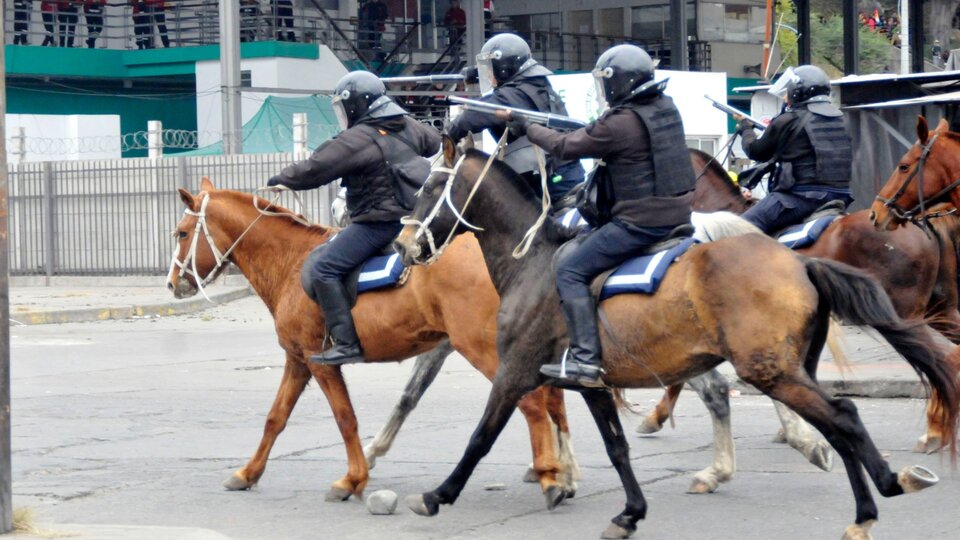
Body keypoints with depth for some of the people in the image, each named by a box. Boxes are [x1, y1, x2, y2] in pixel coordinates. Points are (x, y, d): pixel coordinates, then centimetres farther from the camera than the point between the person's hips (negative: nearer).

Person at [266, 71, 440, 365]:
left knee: (322, 269, -11)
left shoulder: (357, 140, -17)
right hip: (415, 216, 10)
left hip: (380, 223, -10)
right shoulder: (409, 127, 9)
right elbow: (435, 142, 30)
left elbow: (314, 170, -15)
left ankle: (347, 343, -17)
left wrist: (281, 180, 2)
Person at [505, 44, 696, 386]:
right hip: (677, 215, 10)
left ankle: (584, 359, -12)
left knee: (571, 271, -5)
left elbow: (566, 147, -9)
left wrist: (526, 128, 5)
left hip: (639, 224, -10)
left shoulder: (619, 124, -18)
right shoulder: (666, 108, 8)